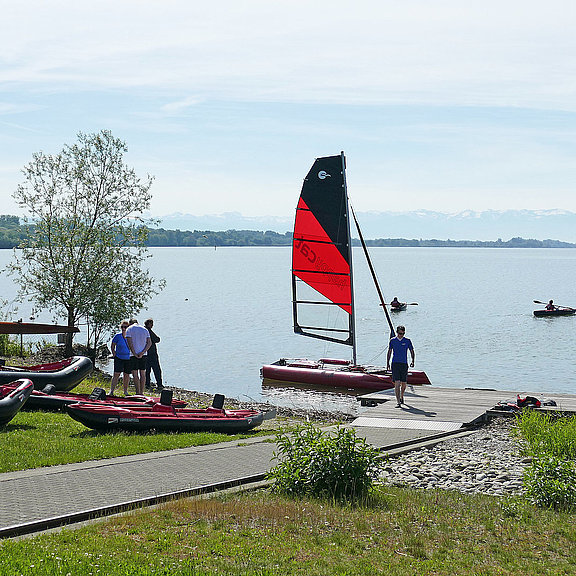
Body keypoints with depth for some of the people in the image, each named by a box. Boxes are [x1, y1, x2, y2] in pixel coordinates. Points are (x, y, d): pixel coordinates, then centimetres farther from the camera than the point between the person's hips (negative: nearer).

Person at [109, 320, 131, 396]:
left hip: (128, 359, 2)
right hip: (119, 358, -2)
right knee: (116, 374, -11)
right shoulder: (118, 336, -4)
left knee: (126, 375, 9)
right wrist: (114, 354, -2)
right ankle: (111, 391, -9)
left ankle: (125, 391, 22)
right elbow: (112, 346, 8)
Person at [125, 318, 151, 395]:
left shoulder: (129, 329, -1)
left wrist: (135, 354, -12)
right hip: (143, 354, 5)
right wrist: (142, 353, -7)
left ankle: (138, 393, -9)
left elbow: (129, 343, -12)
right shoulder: (145, 329, 12)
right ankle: (141, 392, 11)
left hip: (134, 355, -5)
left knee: (135, 374, -3)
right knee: (142, 374, 9)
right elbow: (149, 343, 2)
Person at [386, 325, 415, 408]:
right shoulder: (392, 340, 5)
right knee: (397, 383, -12)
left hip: (404, 364, 1)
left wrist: (413, 361, -4)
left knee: (404, 383, 10)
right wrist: (387, 363, 10)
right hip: (395, 363, -1)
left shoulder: (407, 341, 4)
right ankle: (398, 402, -16)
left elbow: (412, 352, 9)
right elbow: (389, 352, 13)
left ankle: (401, 397, 38)